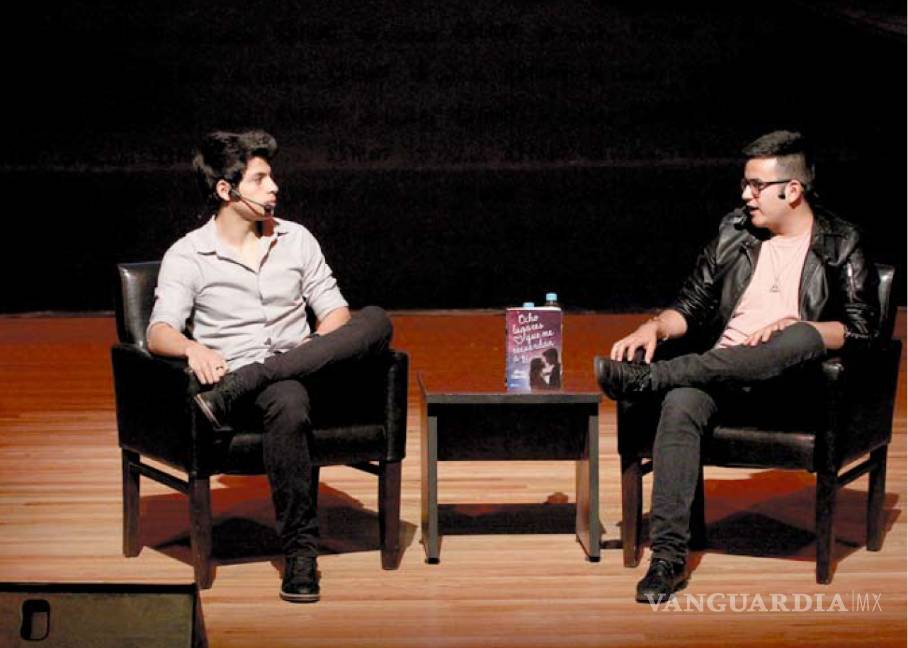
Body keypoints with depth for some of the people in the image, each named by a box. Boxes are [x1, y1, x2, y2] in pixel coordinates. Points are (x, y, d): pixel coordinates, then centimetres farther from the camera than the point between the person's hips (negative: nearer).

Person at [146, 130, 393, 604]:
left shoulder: (295, 239, 16)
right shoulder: (187, 256, 4)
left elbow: (335, 310, 16)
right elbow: (159, 333, -7)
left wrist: (319, 345, -7)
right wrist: (193, 348, -31)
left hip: (302, 369, 4)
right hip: (236, 376, -4)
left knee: (376, 321, -26)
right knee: (289, 403, -42)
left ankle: (230, 393, -34)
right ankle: (300, 552, -33)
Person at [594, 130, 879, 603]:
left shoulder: (840, 245, 7)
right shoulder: (735, 233, 17)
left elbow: (861, 329, -1)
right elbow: (694, 306, 17)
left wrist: (795, 327, -17)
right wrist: (654, 327, -4)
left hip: (792, 376, -3)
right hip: (721, 372, 3)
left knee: (802, 337, -38)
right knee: (681, 405, -32)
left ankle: (650, 378, -38)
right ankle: (667, 556, -36)